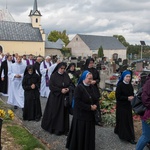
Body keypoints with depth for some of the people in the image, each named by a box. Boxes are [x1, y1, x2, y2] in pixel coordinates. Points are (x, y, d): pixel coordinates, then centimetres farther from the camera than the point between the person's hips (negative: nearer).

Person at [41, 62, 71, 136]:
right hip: (55, 97, -4)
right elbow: (51, 86, -13)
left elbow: (70, 84, 11)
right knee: (54, 113, 2)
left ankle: (64, 129, 19)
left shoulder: (66, 75, 4)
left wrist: (68, 89, -10)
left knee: (64, 113, 8)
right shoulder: (53, 76, -8)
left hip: (64, 97, 4)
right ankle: (53, 128, 18)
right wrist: (61, 90, -19)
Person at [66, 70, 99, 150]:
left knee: (89, 133, 14)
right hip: (81, 115, -7)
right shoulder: (79, 87, -15)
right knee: (80, 134, 3)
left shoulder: (92, 87, 7)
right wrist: (89, 107, -19)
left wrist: (95, 105, -9)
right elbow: (77, 102, -21)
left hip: (90, 114, 7)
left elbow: (96, 99, 13)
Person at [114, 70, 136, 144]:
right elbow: (118, 96, -16)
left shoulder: (130, 85, 5)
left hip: (128, 105, 7)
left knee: (128, 120, 10)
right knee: (123, 120, -2)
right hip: (121, 106, -7)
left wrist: (132, 97, -6)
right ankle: (128, 137, 4)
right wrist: (127, 98, -20)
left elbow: (132, 94, 16)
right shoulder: (120, 85, -15)